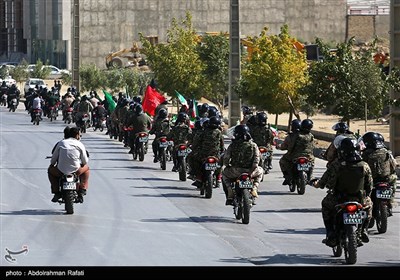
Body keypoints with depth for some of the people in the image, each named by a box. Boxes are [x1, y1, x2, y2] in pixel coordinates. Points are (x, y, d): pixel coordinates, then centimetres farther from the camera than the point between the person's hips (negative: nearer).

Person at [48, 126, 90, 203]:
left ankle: (57, 192, 21)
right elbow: (85, 161, 5)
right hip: (75, 171, 0)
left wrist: (52, 165, 32)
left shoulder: (61, 143, 5)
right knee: (86, 168, 32)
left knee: (50, 170, 33)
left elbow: (53, 158, 10)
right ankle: (82, 189, 24)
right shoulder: (80, 144, 1)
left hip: (61, 172, 0)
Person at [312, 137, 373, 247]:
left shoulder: (336, 165, -13)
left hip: (339, 201, -1)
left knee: (326, 205, 31)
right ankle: (363, 231, 23)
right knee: (368, 204, 36)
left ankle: (331, 235, 20)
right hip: (360, 200, 2)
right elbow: (369, 185, 3)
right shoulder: (365, 166, -6)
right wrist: (366, 196, 23)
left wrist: (317, 184, 20)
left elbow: (325, 182, -3)